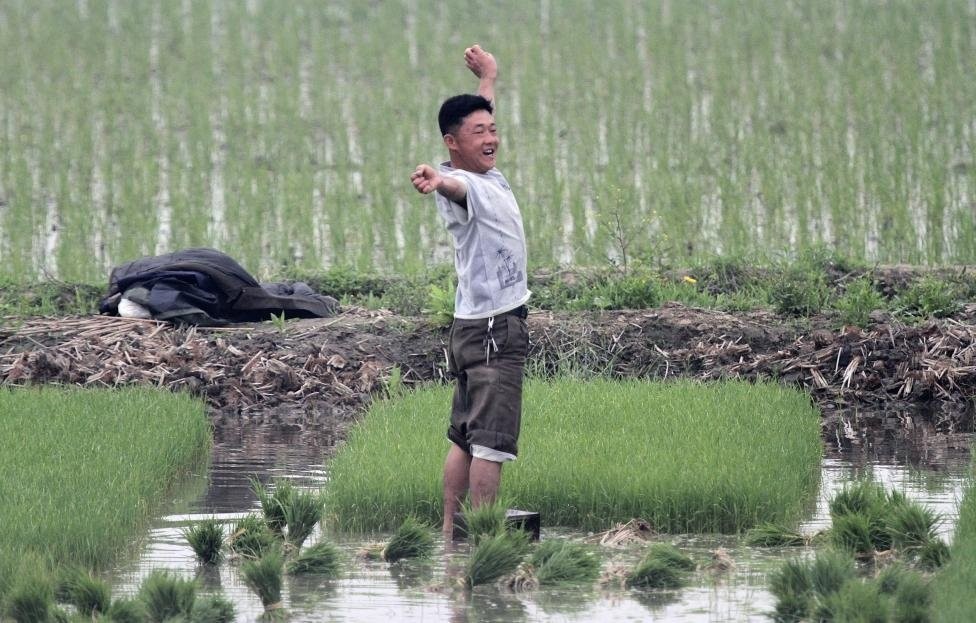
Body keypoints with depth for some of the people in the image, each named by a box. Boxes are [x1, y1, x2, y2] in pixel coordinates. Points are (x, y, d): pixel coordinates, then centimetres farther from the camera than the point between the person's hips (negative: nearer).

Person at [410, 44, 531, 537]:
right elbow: (454, 185, -43)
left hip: (480, 329, 10)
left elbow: (478, 115, 34)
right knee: (491, 442, -11)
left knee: (464, 438, 10)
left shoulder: (489, 176, 12)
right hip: (492, 330, -10)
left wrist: (488, 78, 50)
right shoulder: (464, 186, -16)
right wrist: (436, 180, -66)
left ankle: (449, 534, 13)